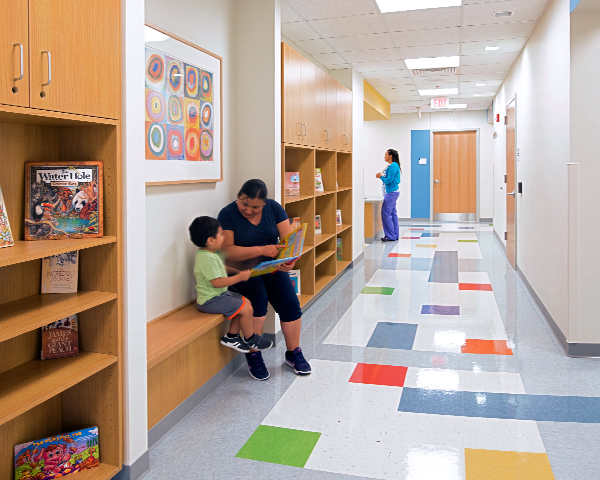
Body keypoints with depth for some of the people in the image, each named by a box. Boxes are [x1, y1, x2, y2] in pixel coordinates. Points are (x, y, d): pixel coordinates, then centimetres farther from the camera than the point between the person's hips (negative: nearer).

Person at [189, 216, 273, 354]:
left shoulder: (211, 254, 9)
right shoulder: (207, 258, -25)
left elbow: (221, 269, 26)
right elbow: (217, 282, -28)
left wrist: (238, 271, 12)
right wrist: (240, 277, -19)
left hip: (220, 294, 11)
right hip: (211, 300, -11)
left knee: (246, 302, 12)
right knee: (247, 309, -13)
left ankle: (231, 337, 15)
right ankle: (250, 340, 11)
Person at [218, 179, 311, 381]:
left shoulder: (274, 208, -2)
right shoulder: (228, 214, -11)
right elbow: (228, 251, -19)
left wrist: (290, 260, -29)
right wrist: (262, 250, -29)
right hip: (242, 271, -3)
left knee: (290, 303, -15)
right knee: (257, 299, -28)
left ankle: (294, 354, 7)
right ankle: (253, 357, -9)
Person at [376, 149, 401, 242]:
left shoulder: (393, 166, -15)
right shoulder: (391, 166, 16)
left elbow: (388, 180, -19)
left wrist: (381, 176, -3)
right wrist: (381, 176, 7)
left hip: (391, 193, -11)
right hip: (392, 193, 11)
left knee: (386, 214, -8)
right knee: (392, 214, 12)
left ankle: (391, 236, -5)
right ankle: (395, 235, 17)